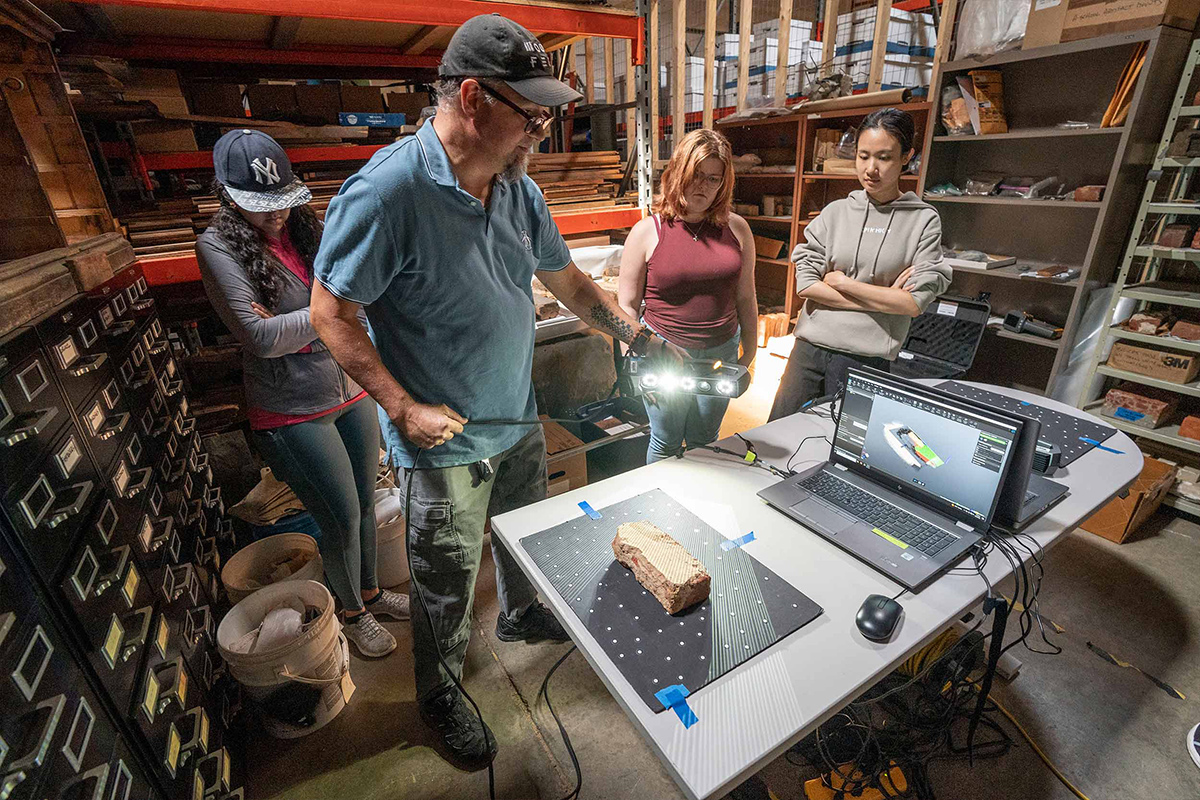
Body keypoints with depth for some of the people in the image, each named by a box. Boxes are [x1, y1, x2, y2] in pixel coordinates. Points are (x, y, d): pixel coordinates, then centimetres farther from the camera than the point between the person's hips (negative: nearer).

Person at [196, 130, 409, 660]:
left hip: (351, 392, 6)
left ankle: (372, 592, 42)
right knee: (341, 518, 5)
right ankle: (352, 613, 33)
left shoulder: (305, 229, 7)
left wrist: (292, 326, -14)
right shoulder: (218, 247, -10)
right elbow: (261, 337, -19)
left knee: (366, 503, 17)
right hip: (293, 412, -5)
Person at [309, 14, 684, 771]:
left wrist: (640, 334, 3)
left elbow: (570, 282, 9)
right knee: (448, 582, 14)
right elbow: (331, 312, -16)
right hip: (446, 441, -6)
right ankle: (440, 691, 43)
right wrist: (403, 407, -22)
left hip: (520, 420, 7)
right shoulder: (388, 190, -22)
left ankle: (523, 615, 58)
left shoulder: (519, 188, -1)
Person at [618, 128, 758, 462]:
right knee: (666, 443, 10)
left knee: (705, 441, 16)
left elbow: (745, 298, 9)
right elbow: (627, 305, -4)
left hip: (721, 353, 3)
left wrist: (749, 353, 11)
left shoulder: (736, 229, 3)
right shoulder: (647, 232, -5)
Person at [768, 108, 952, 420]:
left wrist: (841, 282, -6)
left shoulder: (923, 220, 3)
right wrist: (881, 300, -6)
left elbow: (915, 302, -7)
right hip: (809, 347, 2)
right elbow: (805, 283, -3)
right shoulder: (836, 212, 7)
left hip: (866, 359, -2)